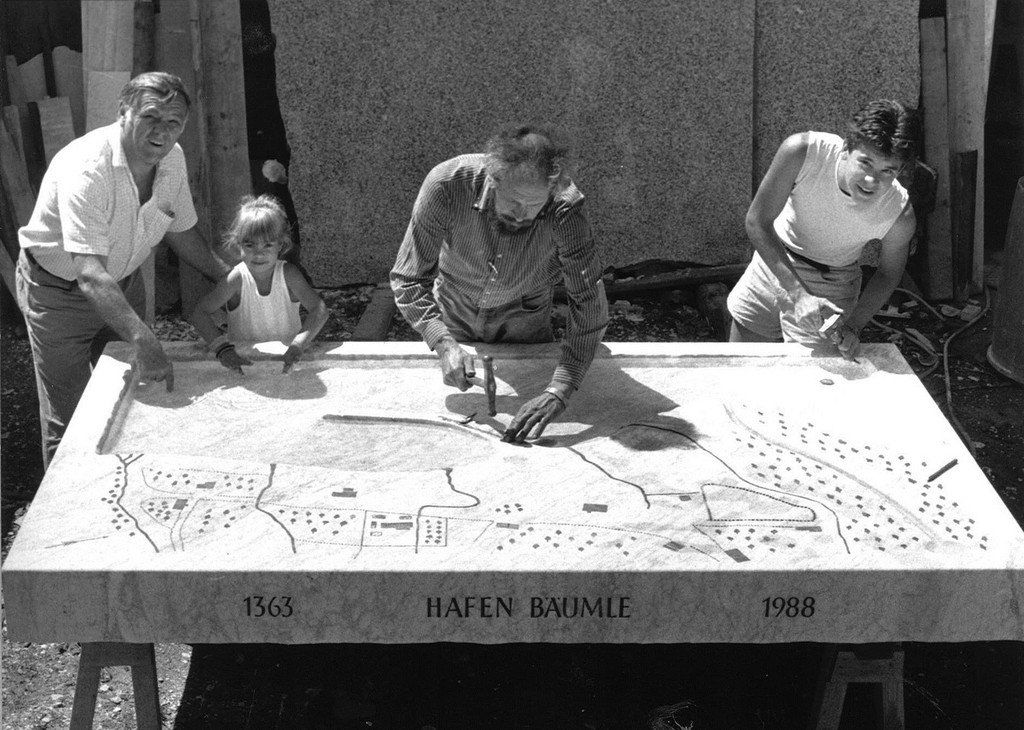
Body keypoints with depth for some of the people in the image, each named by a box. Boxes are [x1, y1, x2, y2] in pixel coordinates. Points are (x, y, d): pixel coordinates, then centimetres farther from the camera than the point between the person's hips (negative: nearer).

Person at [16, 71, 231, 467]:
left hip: (124, 282, 7)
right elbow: (90, 275, -45)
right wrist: (142, 338, -54)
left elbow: (181, 230, 9)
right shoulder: (86, 170, -35)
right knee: (67, 419, -1)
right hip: (59, 291, -7)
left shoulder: (172, 159, -11)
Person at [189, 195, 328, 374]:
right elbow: (200, 313, -13)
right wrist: (222, 348, -27)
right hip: (244, 360, 1)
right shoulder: (237, 279, -13)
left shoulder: (288, 274, -11)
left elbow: (319, 309, -13)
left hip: (285, 355, 0)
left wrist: (299, 344, -29)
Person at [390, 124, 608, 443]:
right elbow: (408, 279, -26)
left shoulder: (564, 209, -35)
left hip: (525, 331, 0)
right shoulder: (447, 184, -34)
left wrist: (557, 392, -45)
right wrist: (444, 344, -41)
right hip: (453, 322, 0)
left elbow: (590, 309, -34)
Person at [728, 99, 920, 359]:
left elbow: (888, 273, -6)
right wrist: (798, 295, -32)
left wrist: (853, 326, -19)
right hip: (773, 262, 1)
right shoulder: (801, 152, -32)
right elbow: (757, 222, -24)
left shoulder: (900, 216, -27)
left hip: (833, 289, -1)